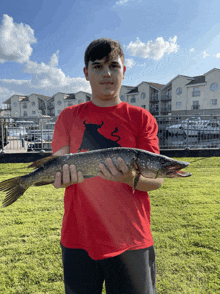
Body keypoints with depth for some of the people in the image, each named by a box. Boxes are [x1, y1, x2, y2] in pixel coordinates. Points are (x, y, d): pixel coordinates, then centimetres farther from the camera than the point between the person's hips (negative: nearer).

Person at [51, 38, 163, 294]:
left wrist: (131, 178, -26)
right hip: (78, 239, 2)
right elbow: (56, 167, 3)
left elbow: (155, 180, -4)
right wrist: (64, 175, -21)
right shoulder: (69, 116, 6)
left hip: (131, 240, 0)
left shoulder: (141, 118, 1)